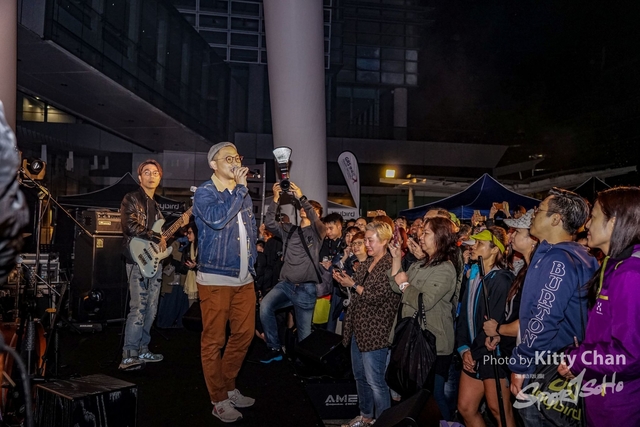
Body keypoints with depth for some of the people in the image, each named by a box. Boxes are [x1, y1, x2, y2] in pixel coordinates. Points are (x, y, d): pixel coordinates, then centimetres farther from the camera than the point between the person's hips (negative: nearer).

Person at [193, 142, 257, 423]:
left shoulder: (244, 194, 14)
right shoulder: (205, 192, -7)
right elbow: (216, 219, -27)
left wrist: (252, 265, 15)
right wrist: (240, 187, -18)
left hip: (244, 279, 7)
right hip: (215, 279, -7)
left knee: (244, 334, 13)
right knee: (214, 341, 2)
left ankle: (229, 387, 30)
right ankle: (219, 400, 15)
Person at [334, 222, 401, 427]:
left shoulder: (390, 266, -13)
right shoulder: (366, 264, 12)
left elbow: (378, 298, -19)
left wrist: (353, 284, -17)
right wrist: (345, 281, 2)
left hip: (375, 331, -9)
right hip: (358, 328, 9)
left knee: (375, 381, -1)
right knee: (359, 376, 18)